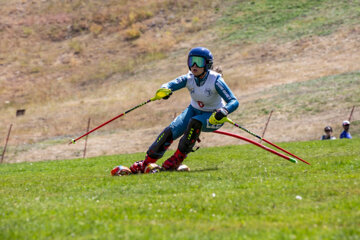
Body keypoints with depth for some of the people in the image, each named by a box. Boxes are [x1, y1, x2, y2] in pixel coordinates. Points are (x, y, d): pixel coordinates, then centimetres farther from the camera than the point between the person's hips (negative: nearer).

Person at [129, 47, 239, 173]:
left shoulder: (215, 80, -26)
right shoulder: (189, 78, -15)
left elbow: (234, 102, -29)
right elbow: (170, 85, -26)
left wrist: (223, 112, -50)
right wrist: (164, 90, -51)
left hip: (213, 117, -4)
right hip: (194, 110, 4)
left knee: (195, 122, -35)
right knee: (171, 131, -17)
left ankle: (177, 159, -24)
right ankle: (147, 162, -8)